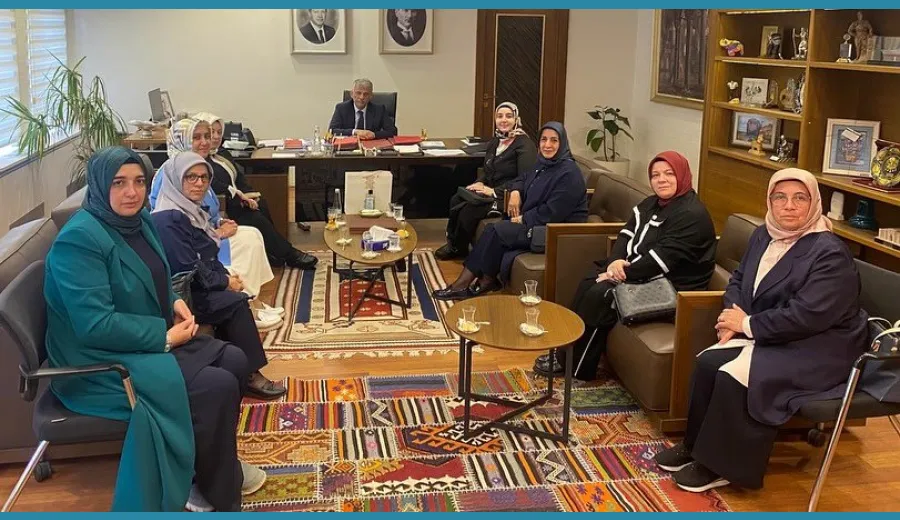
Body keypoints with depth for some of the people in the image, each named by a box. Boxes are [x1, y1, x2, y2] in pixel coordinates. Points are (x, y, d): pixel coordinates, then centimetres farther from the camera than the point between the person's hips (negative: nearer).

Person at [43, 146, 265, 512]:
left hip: (149, 340, 9)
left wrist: (176, 303, -1)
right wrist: (166, 335, -22)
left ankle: (217, 464, 20)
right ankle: (217, 491, 2)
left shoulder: (138, 221, 4)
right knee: (217, 386, -20)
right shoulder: (79, 239, -24)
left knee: (234, 360, 2)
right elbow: (96, 325, -29)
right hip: (101, 361, -9)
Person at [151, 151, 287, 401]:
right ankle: (248, 375, -8)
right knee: (237, 303, -17)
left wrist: (227, 277, -2)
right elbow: (187, 271, -23)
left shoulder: (190, 211, 11)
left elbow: (209, 258, 16)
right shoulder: (169, 220, -19)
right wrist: (225, 282, -12)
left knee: (237, 302, -10)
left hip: (195, 288, 9)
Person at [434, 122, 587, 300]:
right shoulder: (544, 165, 10)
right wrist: (515, 192, 6)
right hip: (536, 223, 9)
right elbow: (524, 179, 29)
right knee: (493, 229, -12)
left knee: (496, 231, -16)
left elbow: (553, 213, -23)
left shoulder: (569, 173, -17)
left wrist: (523, 219, -12)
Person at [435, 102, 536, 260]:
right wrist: (480, 182, -2)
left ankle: (458, 248, 1)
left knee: (468, 210, -25)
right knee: (456, 200, -18)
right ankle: (453, 243, -5)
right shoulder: (494, 143, 14)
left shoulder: (524, 145, -12)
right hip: (490, 191, 8)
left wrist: (495, 191, -23)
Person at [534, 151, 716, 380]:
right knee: (588, 284, -10)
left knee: (601, 294, -21)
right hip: (643, 275, 9)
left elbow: (662, 258, -25)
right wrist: (616, 261, -15)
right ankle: (568, 353, -8)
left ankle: (571, 363, -8)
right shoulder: (650, 204, 12)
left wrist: (623, 273, -19)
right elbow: (626, 235, 7)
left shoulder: (692, 215, -18)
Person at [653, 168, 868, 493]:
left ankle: (720, 465, -8)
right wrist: (736, 315, -7)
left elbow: (808, 316, -27)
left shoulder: (829, 253, -20)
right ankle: (696, 445, 2)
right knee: (708, 362, -14)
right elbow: (738, 280, 16)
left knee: (733, 377, -25)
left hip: (816, 349, -8)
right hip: (771, 336, 8)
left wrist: (747, 325, -19)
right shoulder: (764, 236, 6)